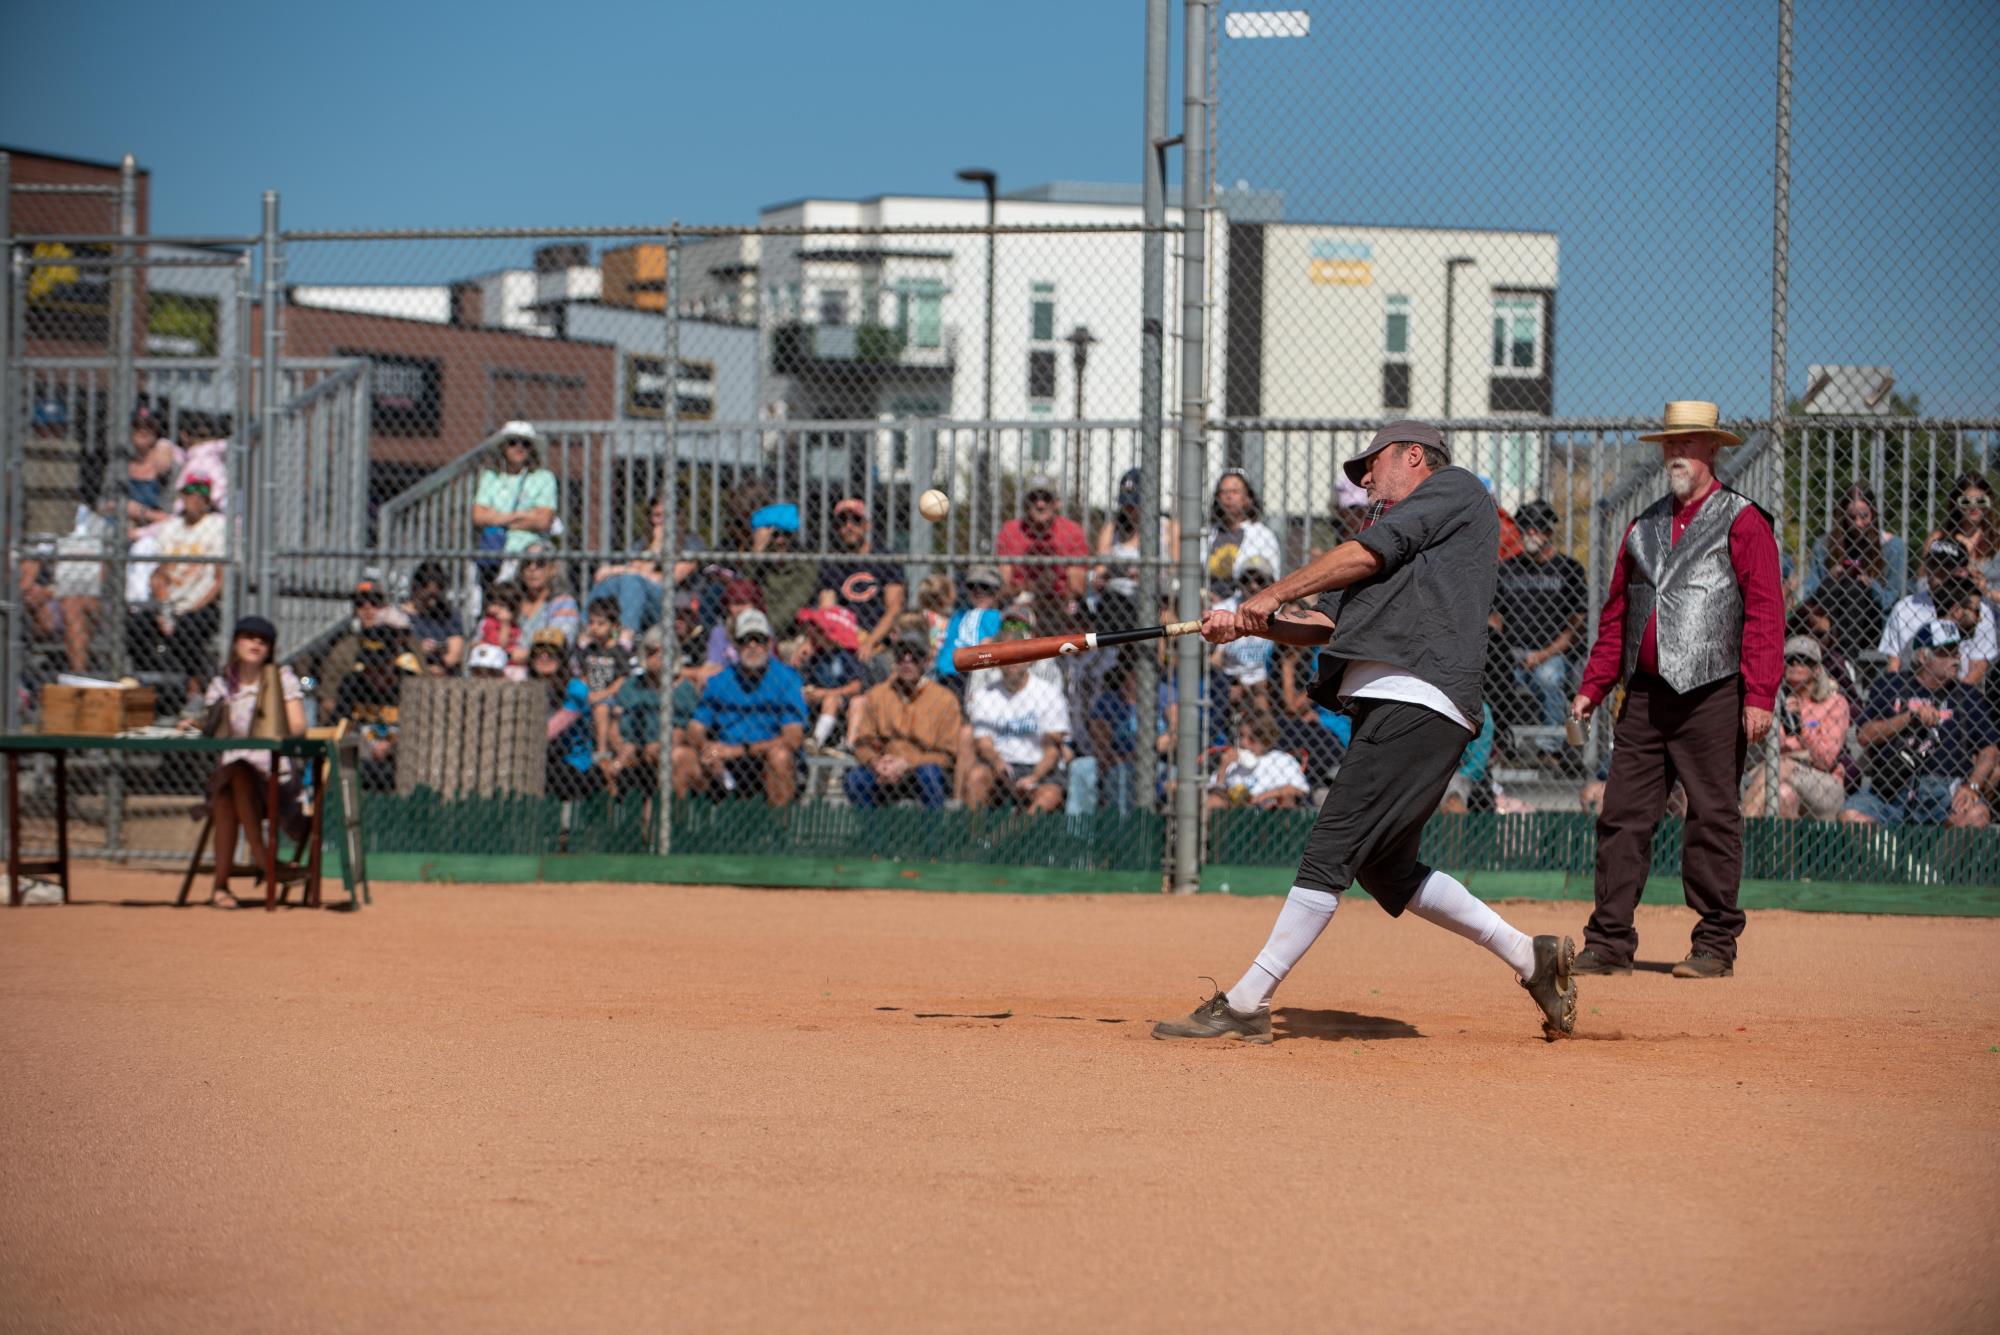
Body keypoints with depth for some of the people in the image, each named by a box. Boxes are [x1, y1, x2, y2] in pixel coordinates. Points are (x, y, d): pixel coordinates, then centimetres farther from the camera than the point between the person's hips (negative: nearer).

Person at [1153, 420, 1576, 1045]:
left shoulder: (1456, 489, 7)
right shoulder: (1400, 539, 32)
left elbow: (1365, 554, -4)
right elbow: (1326, 618, 22)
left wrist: (1275, 593, 0)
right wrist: (1246, 622, 7)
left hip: (1417, 705, -10)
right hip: (1385, 706, 10)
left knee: (1331, 853, -12)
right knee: (1384, 869, 10)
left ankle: (1245, 1004, -16)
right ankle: (1529, 956, 17)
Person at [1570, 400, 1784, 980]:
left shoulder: (1743, 523, 0)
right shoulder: (1644, 526, 18)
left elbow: (1765, 612, -7)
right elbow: (1615, 614, 21)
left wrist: (1759, 695, -15)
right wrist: (1593, 687, 13)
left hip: (1712, 693, -6)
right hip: (1645, 694, 6)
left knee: (1713, 818, -3)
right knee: (1624, 817, 3)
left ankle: (1716, 945, 4)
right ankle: (1609, 942, 6)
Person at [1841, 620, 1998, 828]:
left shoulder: (1966, 697, 14)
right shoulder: (1890, 687, 13)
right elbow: (1865, 737, 4)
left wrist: (1972, 786, -9)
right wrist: (1910, 717, -7)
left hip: (1944, 785, 0)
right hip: (1889, 787, 0)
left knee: (1976, 815, -32)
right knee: (1851, 818, -26)